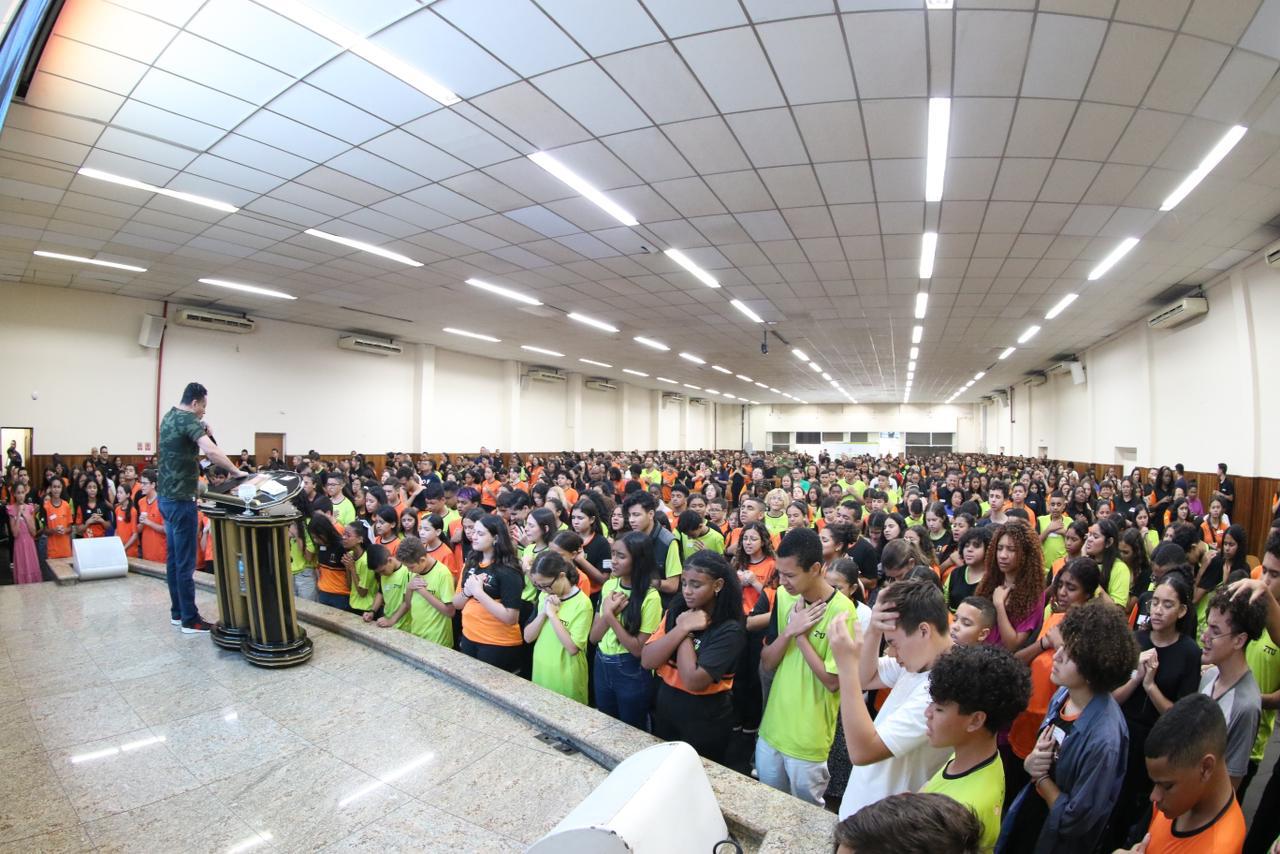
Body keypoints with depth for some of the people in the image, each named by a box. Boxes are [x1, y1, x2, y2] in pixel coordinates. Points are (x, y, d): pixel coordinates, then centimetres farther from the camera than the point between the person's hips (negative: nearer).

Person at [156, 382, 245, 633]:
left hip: (166, 496, 10)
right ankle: (190, 620, 3)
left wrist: (203, 430, 1)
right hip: (181, 499, -10)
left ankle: (177, 612, 23)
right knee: (185, 562, -3)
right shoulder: (188, 419, -18)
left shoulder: (169, 416, 11)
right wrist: (235, 471, -24)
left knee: (173, 558, 14)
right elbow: (211, 451, -34)